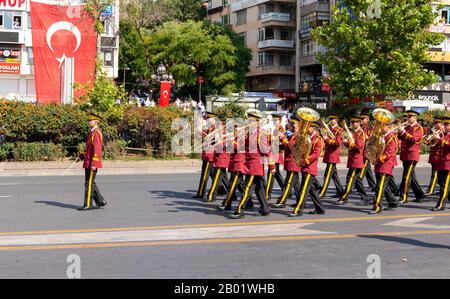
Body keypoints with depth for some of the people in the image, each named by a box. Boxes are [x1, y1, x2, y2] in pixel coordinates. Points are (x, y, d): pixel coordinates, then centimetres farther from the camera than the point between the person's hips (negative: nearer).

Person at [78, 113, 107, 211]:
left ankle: (88, 205, 0)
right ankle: (100, 201, 17)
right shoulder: (93, 133, 17)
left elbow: (97, 149, -21)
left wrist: (93, 164, -24)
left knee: (89, 184, -5)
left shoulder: (96, 133, -14)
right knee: (91, 184, 13)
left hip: (92, 163, -10)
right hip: (88, 163, 10)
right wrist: (82, 156, 19)